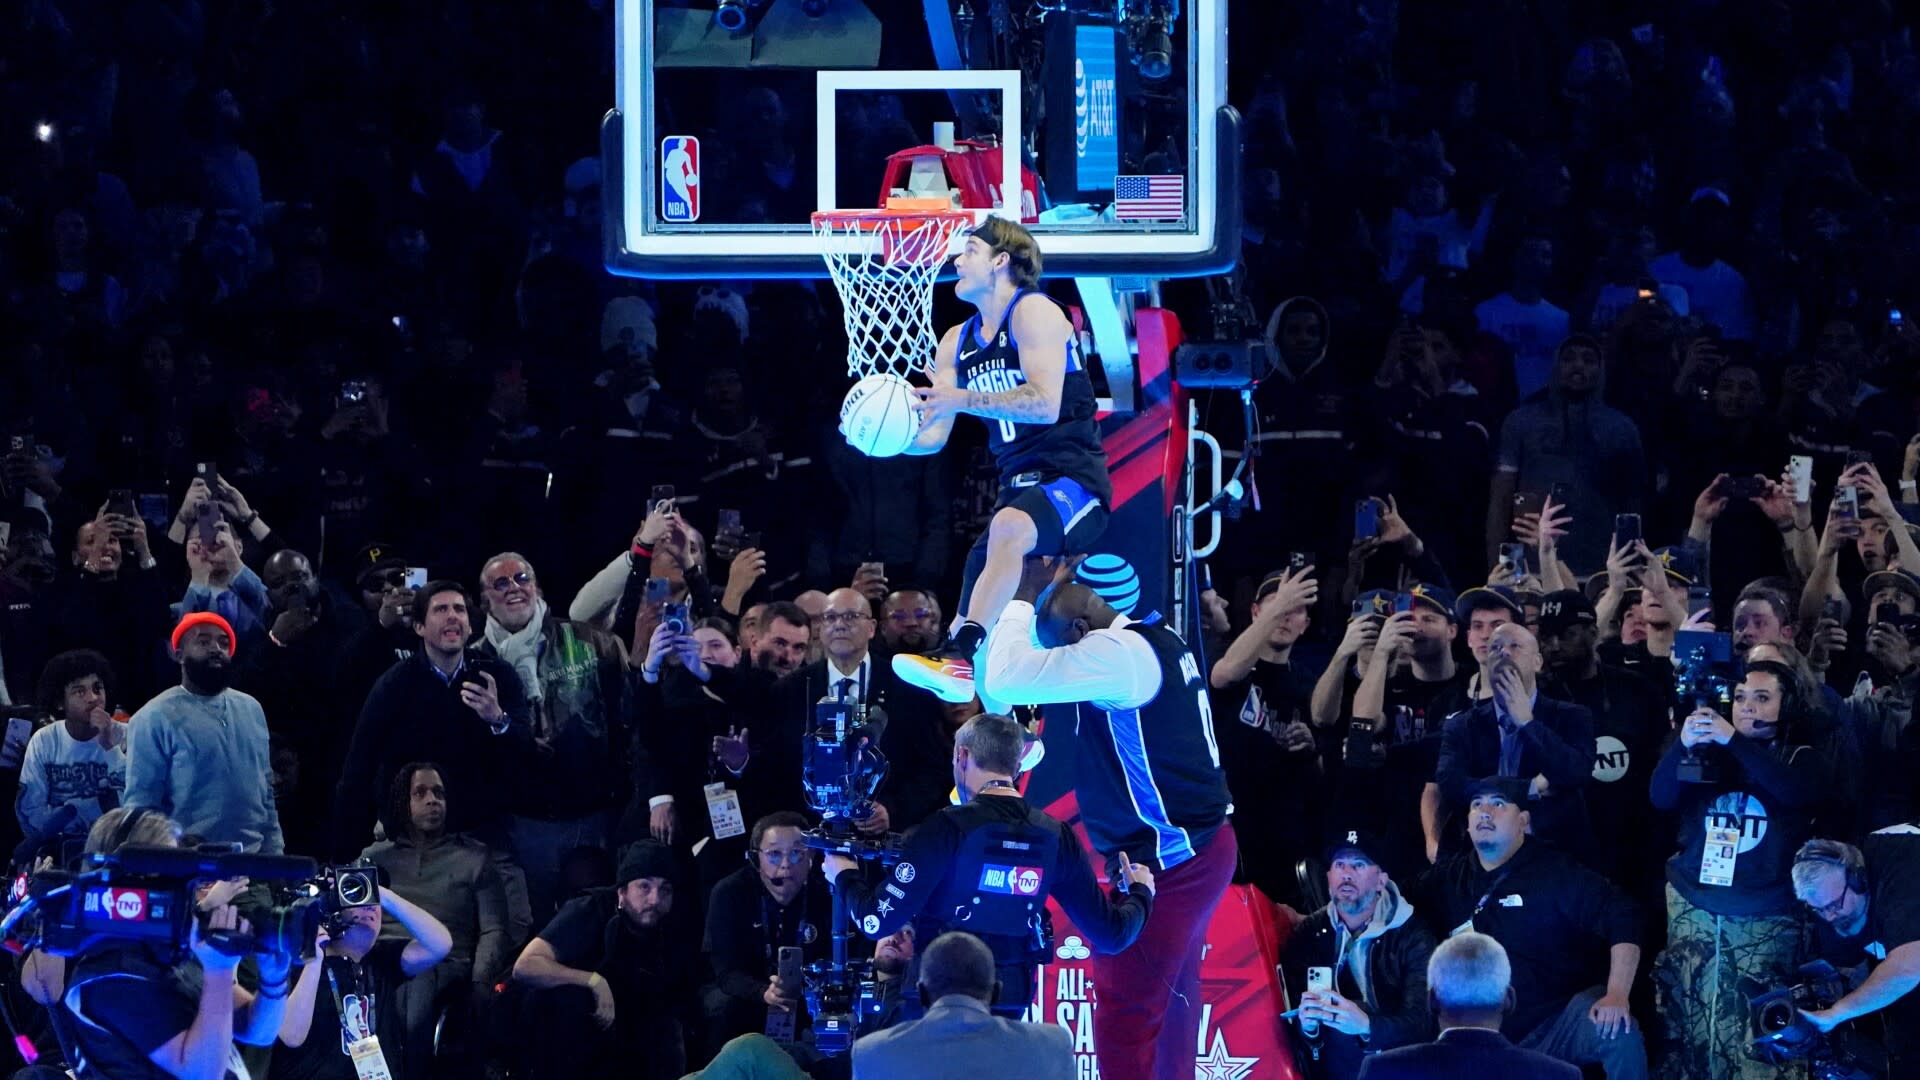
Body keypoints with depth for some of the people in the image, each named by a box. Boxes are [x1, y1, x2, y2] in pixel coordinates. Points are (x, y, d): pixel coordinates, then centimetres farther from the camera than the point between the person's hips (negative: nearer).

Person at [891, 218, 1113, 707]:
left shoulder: (1033, 312, -6)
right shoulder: (958, 342, 18)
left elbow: (1044, 404, -21)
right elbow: (931, 437, 16)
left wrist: (963, 400, -27)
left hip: (1073, 480, -10)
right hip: (1021, 487, 10)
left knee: (1010, 527, -40)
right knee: (973, 627, 6)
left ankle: (957, 658, -53)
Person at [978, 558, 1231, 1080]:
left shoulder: (1119, 655, -19)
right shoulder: (1156, 643, 11)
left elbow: (1007, 678, -25)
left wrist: (1023, 599, -12)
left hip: (1165, 859, -11)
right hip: (1195, 848, 11)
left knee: (1125, 1017, -8)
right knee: (1171, 1000, 18)